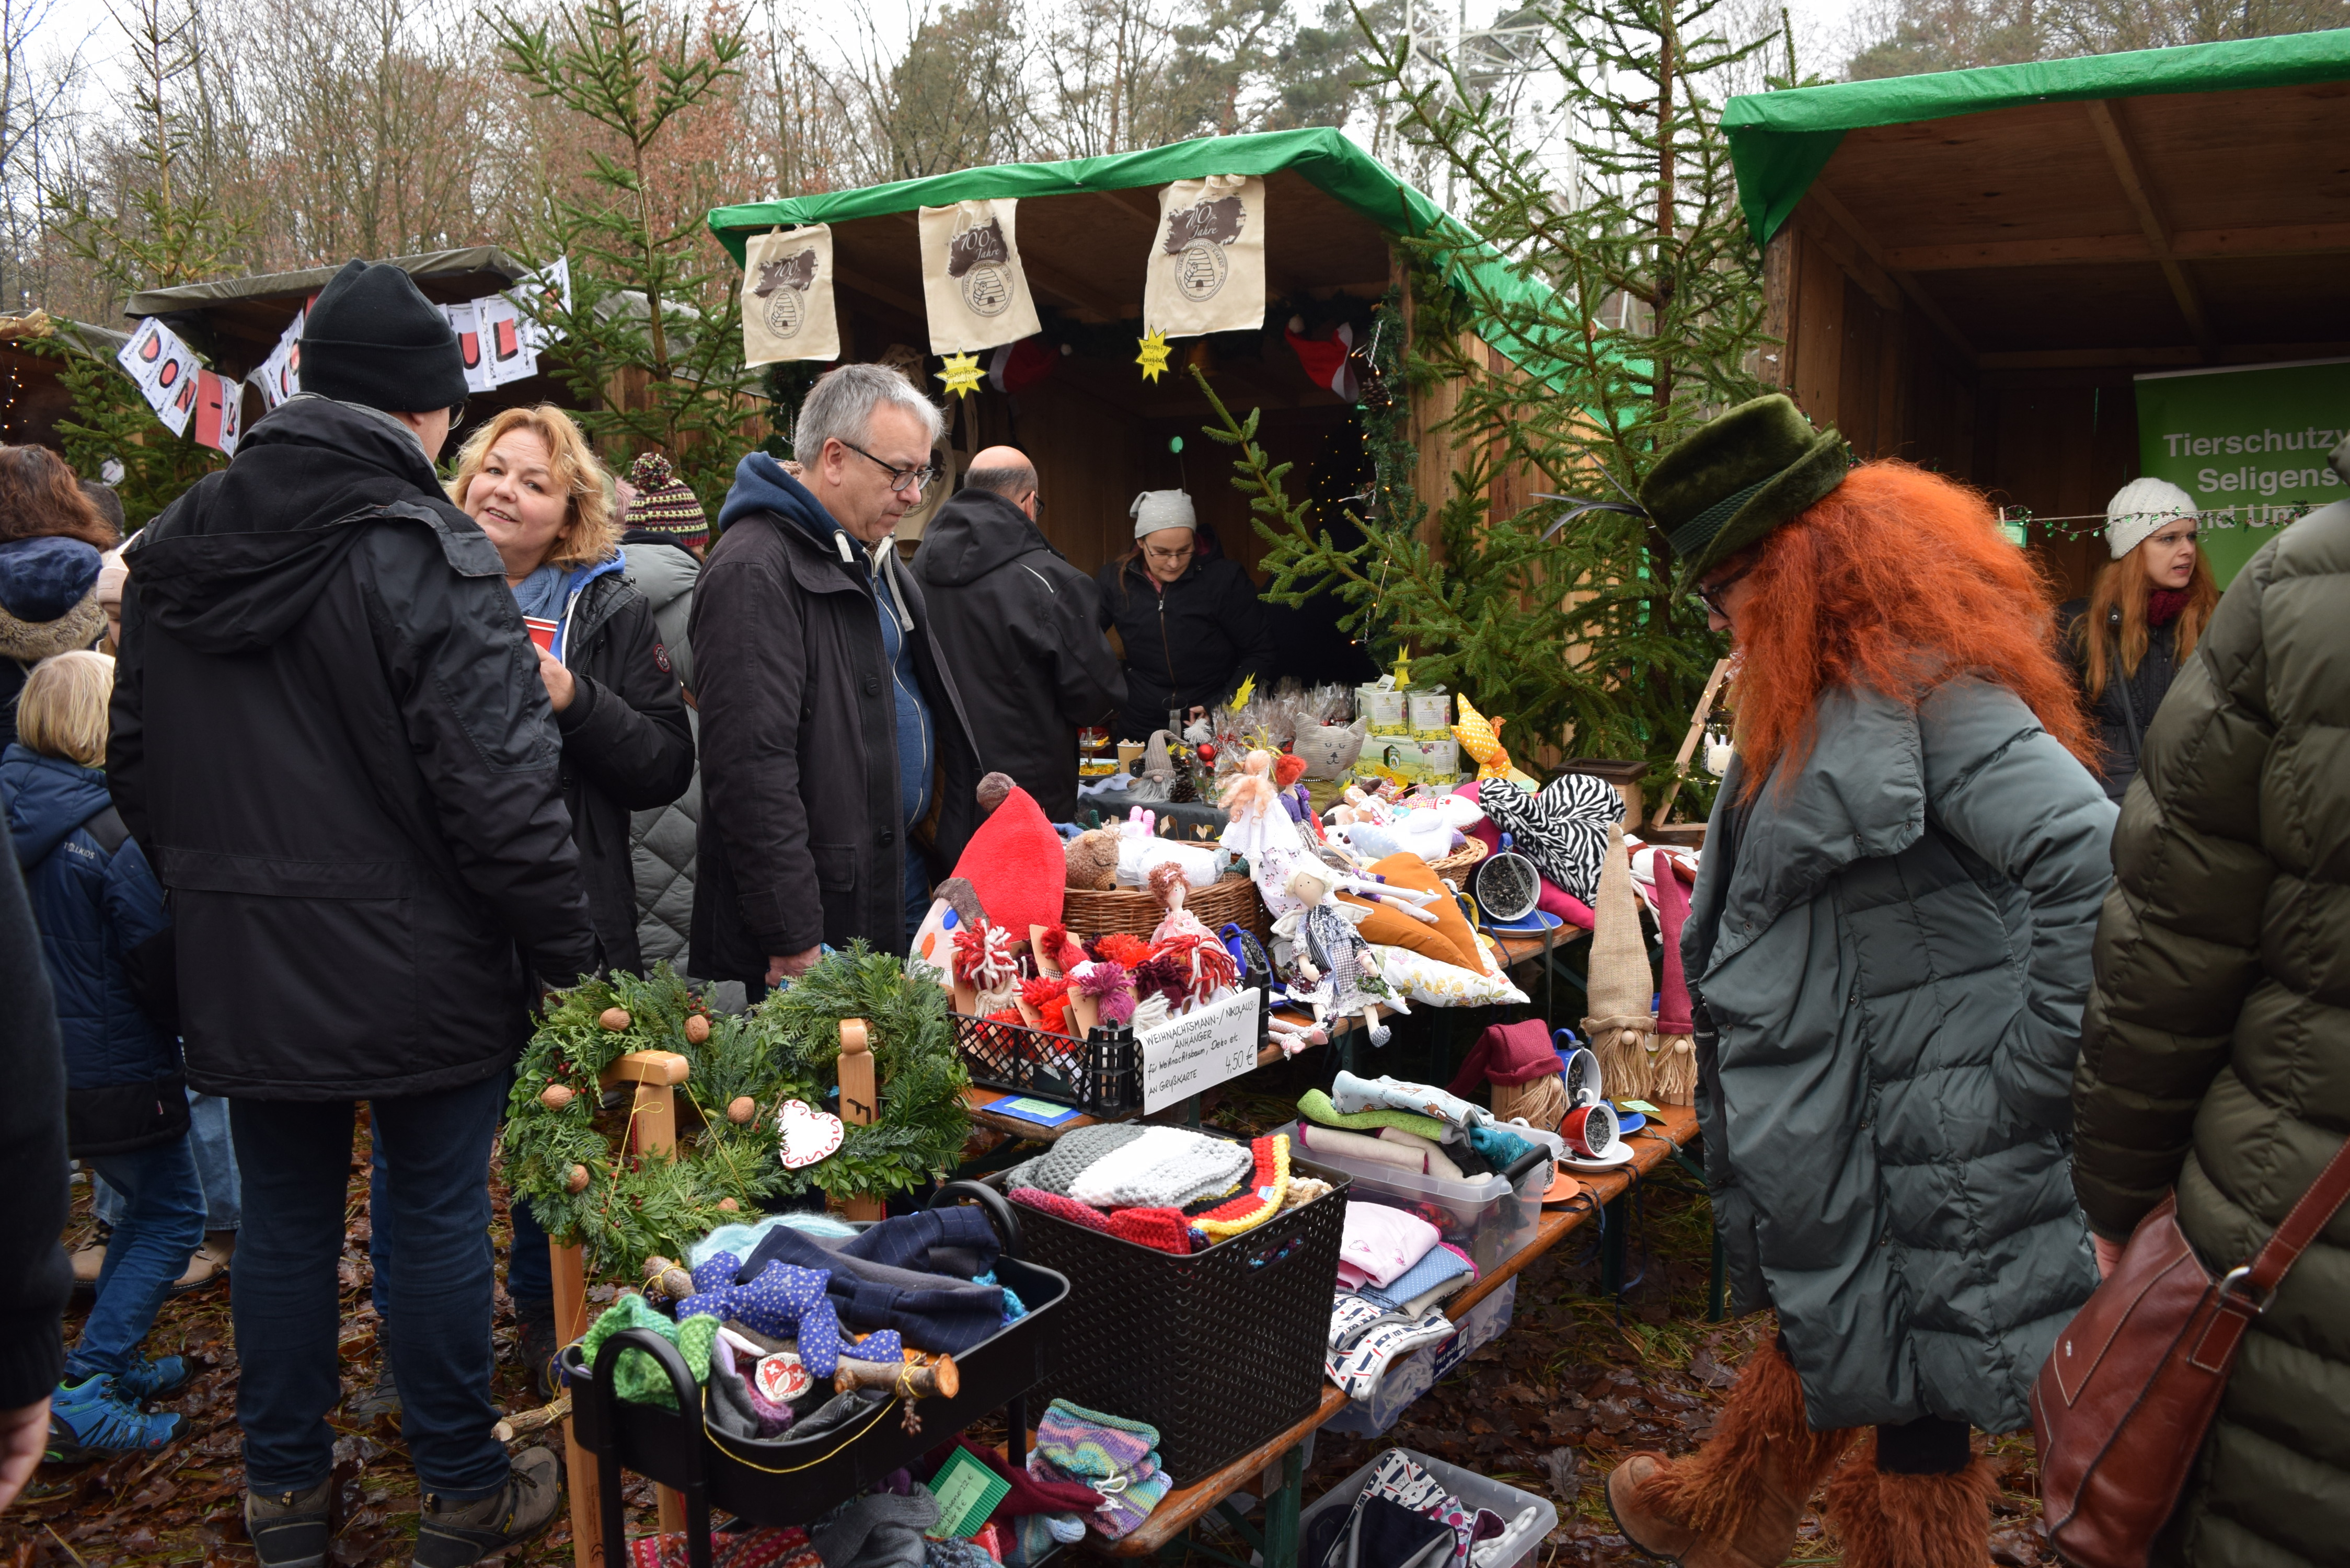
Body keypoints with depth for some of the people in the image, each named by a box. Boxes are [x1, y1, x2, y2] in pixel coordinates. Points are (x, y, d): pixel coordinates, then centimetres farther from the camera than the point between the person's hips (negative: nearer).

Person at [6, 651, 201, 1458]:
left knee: (149, 1202, 23)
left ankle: (105, 1361, 29)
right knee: (172, 1216, 6)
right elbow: (164, 965, -17)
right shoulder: (112, 831, -21)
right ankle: (84, 1399, 3)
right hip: (112, 1067, -8)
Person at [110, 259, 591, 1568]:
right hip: (420, 970, -5)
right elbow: (503, 792, -21)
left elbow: (138, 771, 14)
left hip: (244, 968, 6)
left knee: (284, 1223, 18)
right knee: (440, 1222, 8)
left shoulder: (174, 553, 5)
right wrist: (567, 951, -11)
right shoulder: (429, 555, -17)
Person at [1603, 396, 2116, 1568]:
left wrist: (2030, 1065, -24)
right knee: (1816, 1342, 28)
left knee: (1912, 1416, 8)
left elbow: (2093, 856, -31)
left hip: (1918, 1161, -9)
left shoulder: (1928, 690, -21)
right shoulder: (1824, 696, 10)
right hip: (1835, 1133, 9)